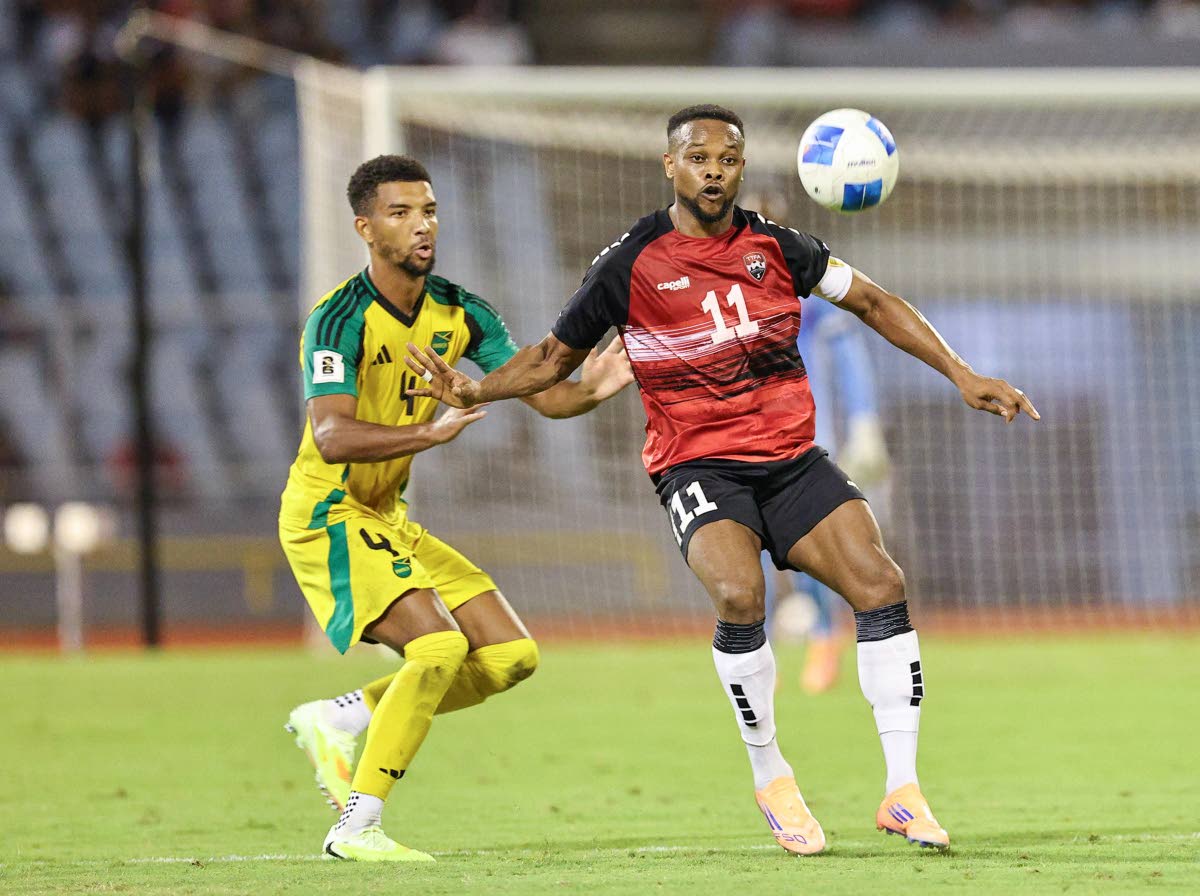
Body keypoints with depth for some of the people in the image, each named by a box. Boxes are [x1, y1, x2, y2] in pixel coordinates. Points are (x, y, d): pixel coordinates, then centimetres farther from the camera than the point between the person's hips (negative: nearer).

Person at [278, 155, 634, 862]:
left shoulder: (459, 314, 2)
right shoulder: (340, 319, -20)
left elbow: (543, 392, 1)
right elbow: (333, 438, -33)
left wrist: (592, 391, -22)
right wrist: (433, 432, -47)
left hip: (388, 520, 8)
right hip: (326, 517, -8)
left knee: (511, 656, 2)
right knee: (439, 644, -25)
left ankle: (338, 720, 11)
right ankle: (358, 827, -18)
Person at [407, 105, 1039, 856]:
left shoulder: (774, 245, 4)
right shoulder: (630, 264, -3)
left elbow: (871, 301, 15)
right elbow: (556, 356, 8)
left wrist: (960, 375, 10)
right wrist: (475, 391, -9)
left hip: (792, 456, 4)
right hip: (697, 464, -4)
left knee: (881, 585, -13)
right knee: (740, 596, -30)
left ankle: (902, 791, -4)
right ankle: (771, 779, -9)